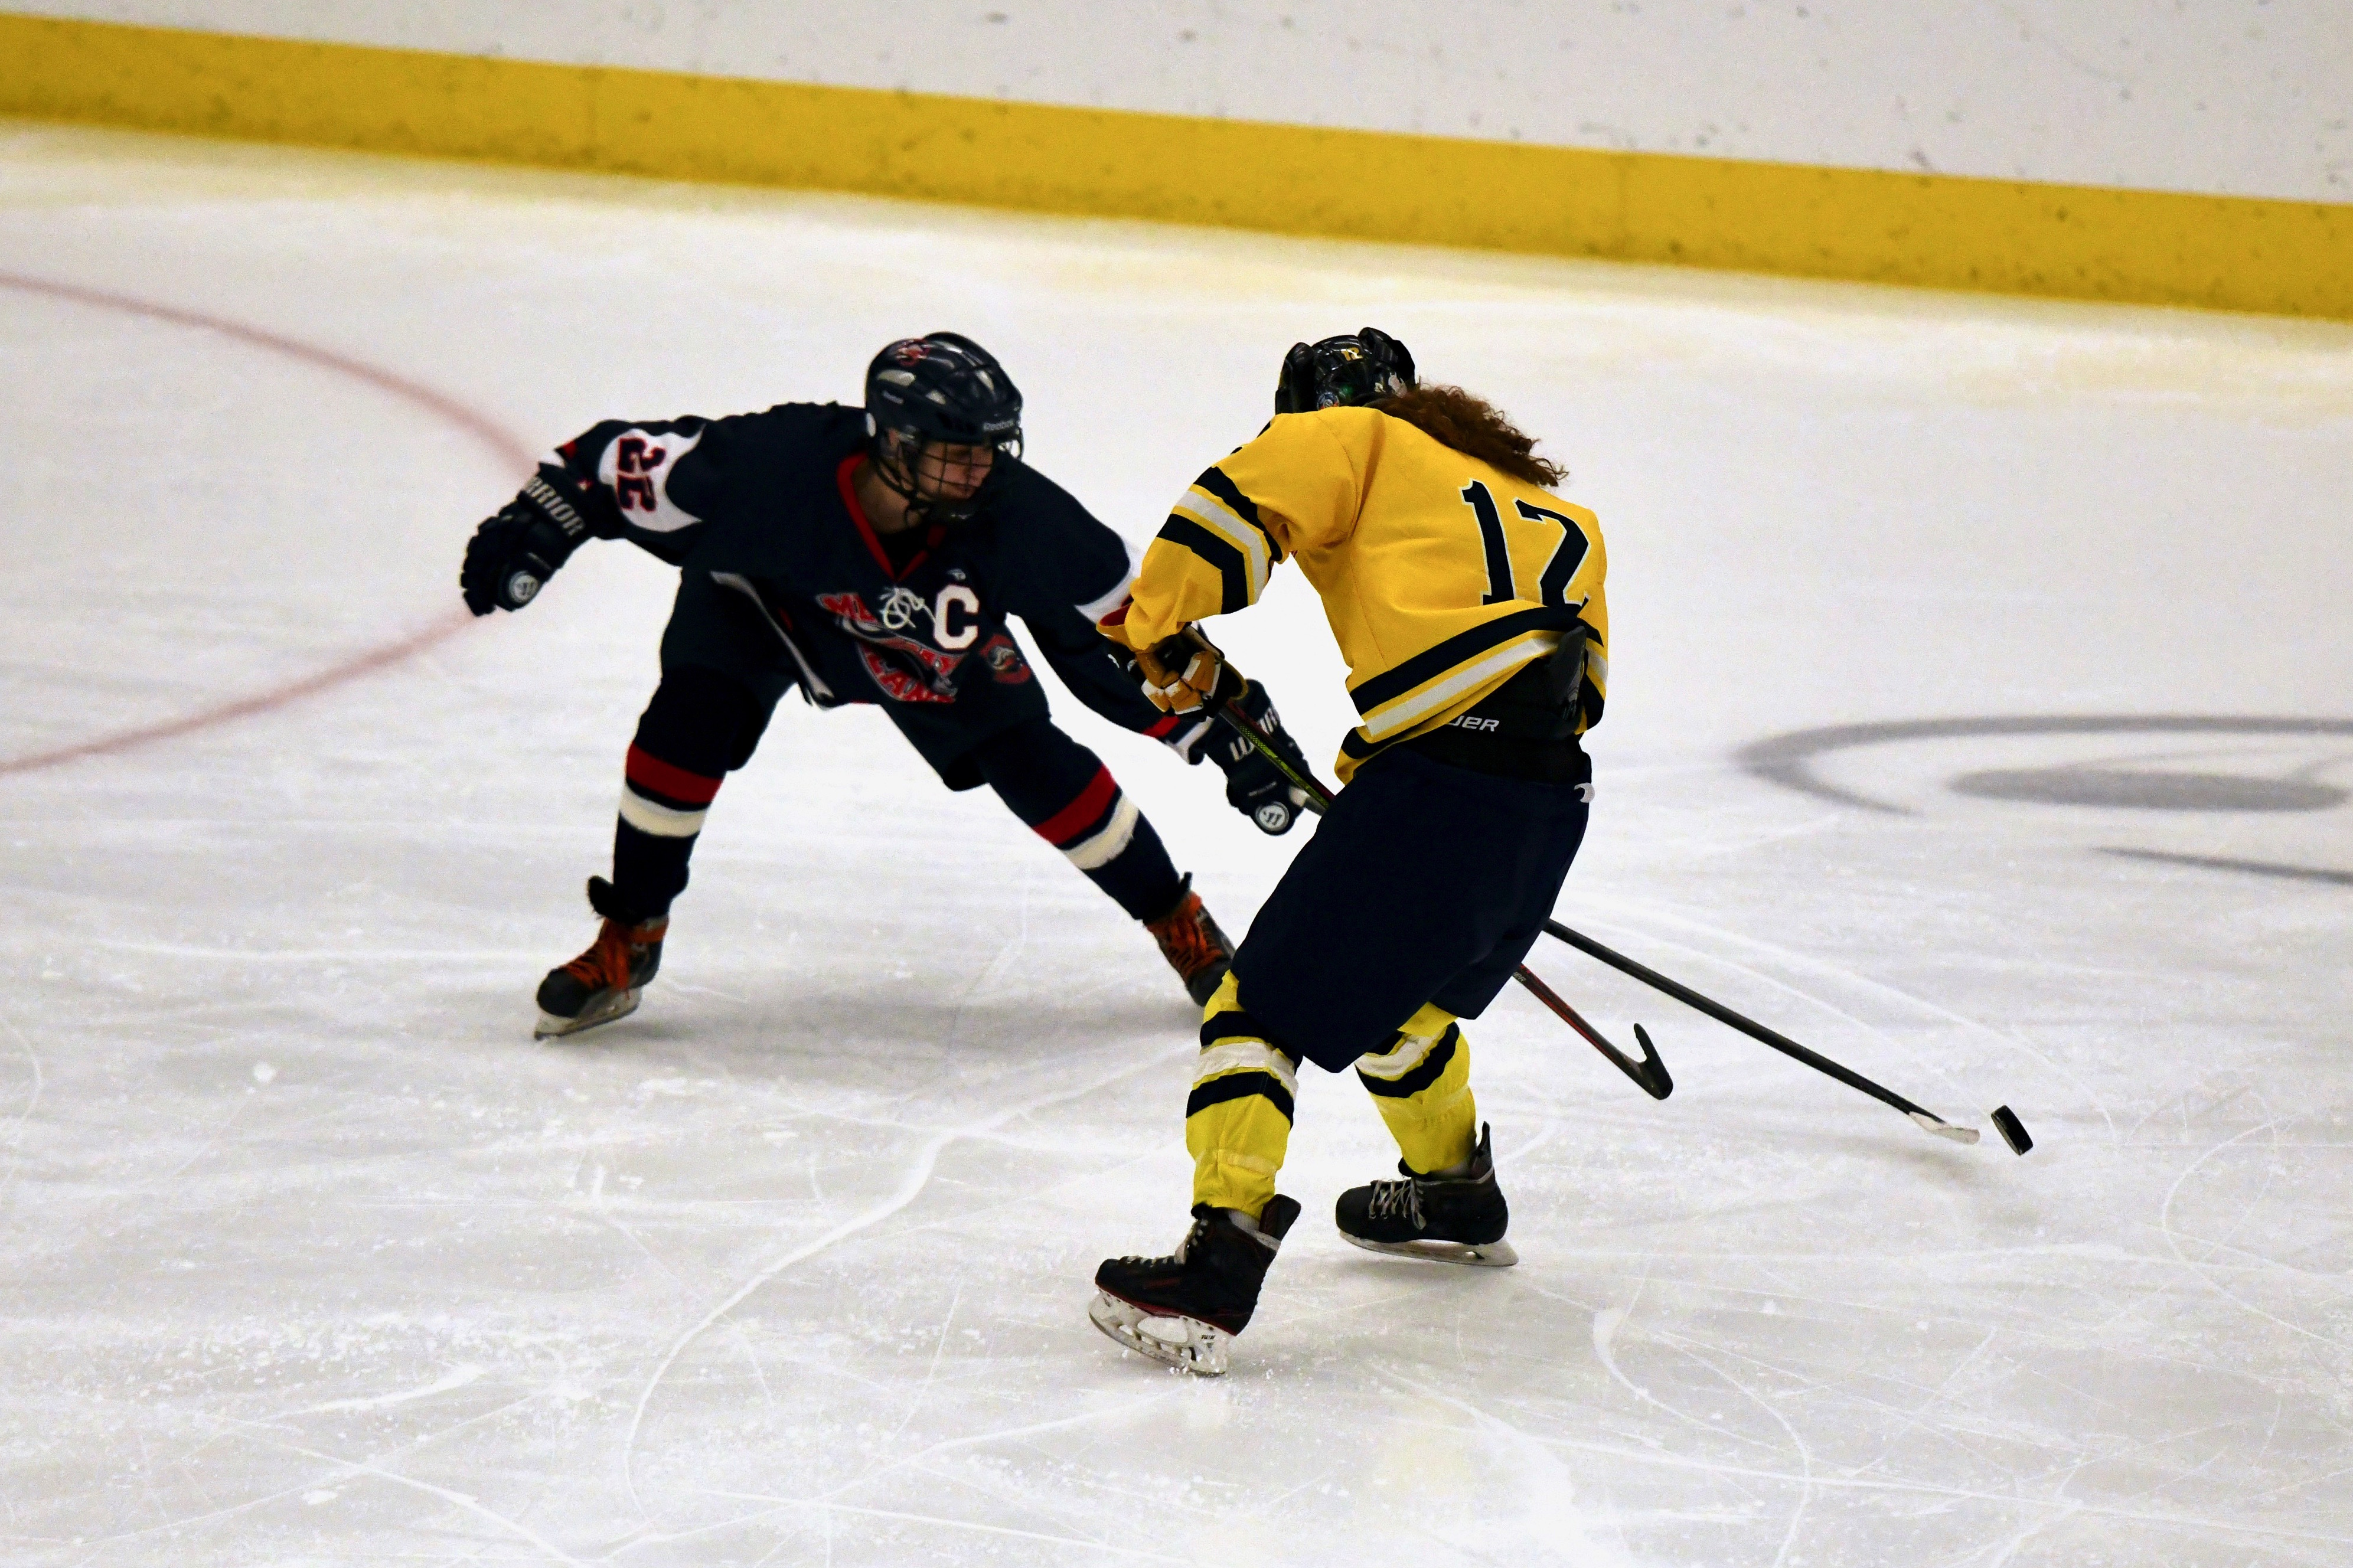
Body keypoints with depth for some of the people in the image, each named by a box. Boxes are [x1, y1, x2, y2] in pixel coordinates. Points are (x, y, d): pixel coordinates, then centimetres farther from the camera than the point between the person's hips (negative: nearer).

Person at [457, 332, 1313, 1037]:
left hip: (933, 641, 1)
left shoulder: (1019, 518, -34)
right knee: (689, 720, -24)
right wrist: (534, 526, -38)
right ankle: (626, 945, -3)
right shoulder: (777, 462, -41)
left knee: (1033, 764, -10)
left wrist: (1226, 729, -23)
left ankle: (1183, 929, 11)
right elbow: (620, 463, -29)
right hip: (762, 596, -1)